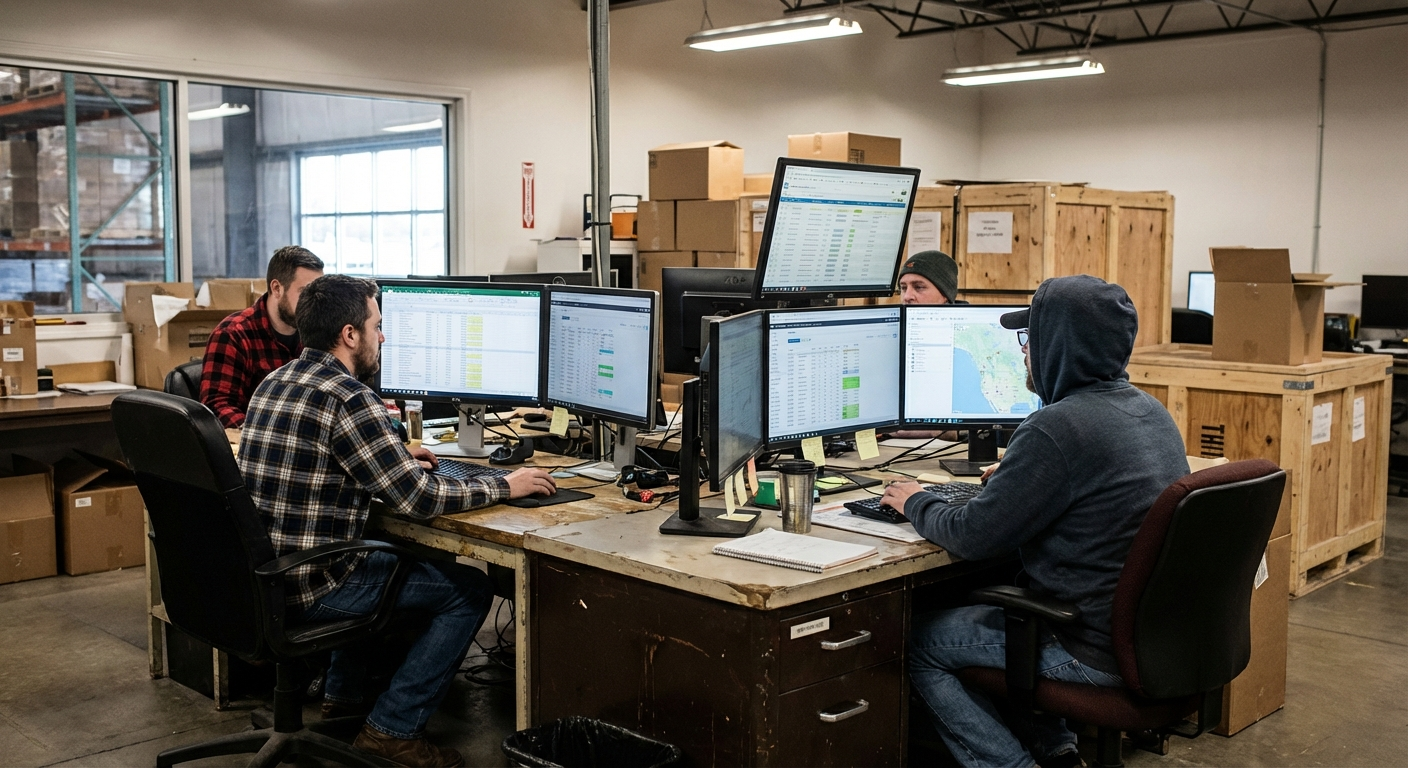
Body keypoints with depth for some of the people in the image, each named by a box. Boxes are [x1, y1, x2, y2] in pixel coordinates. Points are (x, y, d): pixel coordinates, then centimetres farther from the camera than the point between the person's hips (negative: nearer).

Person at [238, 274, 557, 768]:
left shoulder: (274, 384, 8)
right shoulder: (348, 398, -20)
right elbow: (417, 499, -20)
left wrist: (396, 458, 22)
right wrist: (505, 487, -8)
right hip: (309, 588, -9)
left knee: (390, 555, 35)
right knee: (471, 588, 1)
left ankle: (344, 693, 36)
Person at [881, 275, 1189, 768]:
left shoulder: (1057, 428, -24)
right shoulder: (1149, 410, 5)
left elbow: (972, 537, -18)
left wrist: (916, 504, 0)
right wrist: (1021, 473, 26)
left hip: (1098, 650, -9)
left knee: (918, 642, 5)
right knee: (991, 596, 28)